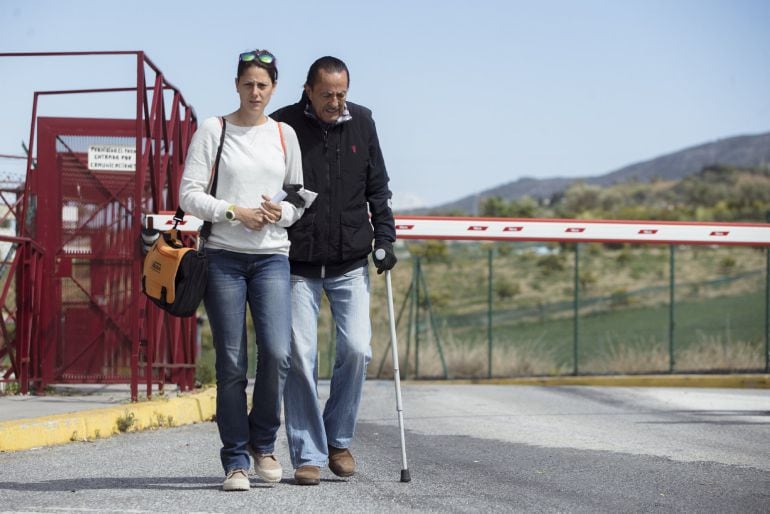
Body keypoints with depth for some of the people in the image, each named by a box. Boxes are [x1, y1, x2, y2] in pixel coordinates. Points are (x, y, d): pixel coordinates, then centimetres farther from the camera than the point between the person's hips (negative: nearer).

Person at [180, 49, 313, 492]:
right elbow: (189, 194, -1)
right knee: (231, 364, -2)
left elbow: (300, 201, 15)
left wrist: (281, 213, -7)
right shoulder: (213, 131, 3)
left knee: (277, 353, -14)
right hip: (224, 257, -2)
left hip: (272, 257, 2)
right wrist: (235, 212, -13)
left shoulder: (285, 135, 11)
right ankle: (236, 462, 7)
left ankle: (263, 442, 10)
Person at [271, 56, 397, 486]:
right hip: (298, 264, -2)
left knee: (357, 349, -6)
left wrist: (385, 236, 4)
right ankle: (308, 455, 4)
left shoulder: (361, 121, 5)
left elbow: (378, 186, 13)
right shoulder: (284, 125, -5)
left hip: (351, 262, 2)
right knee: (300, 356, -5)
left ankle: (338, 439, 14)